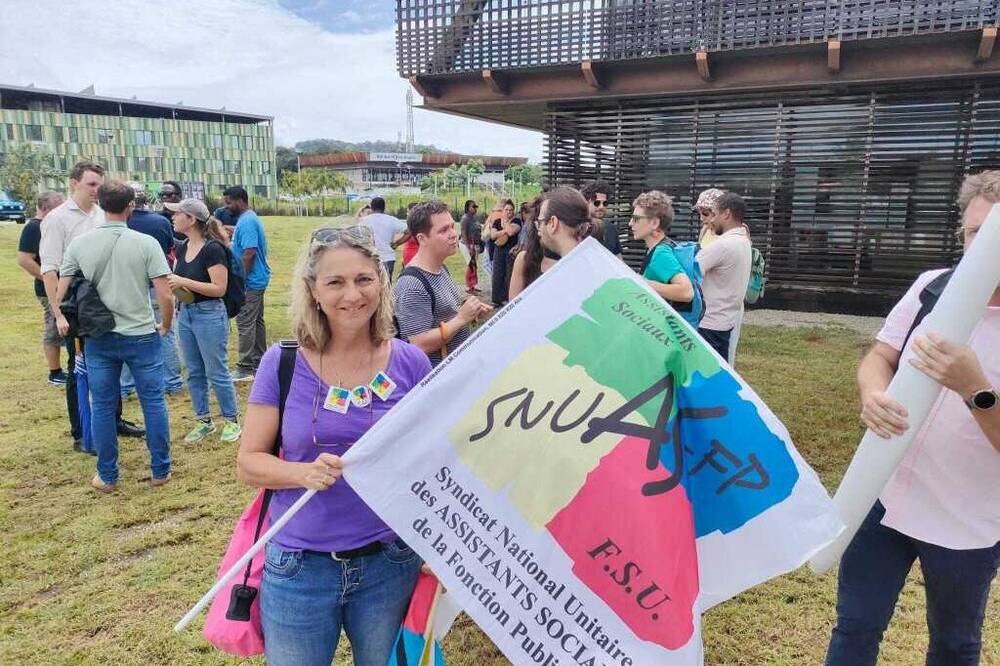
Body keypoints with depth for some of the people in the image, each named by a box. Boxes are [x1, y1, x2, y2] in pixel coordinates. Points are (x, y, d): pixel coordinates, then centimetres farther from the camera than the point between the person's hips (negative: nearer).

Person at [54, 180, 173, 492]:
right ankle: (160, 470, 18)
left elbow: (60, 293, 1)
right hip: (141, 336, -2)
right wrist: (165, 326, 4)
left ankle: (107, 476, 22)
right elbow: (165, 296, -13)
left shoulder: (79, 243, -3)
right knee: (153, 403, 10)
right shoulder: (146, 243, -10)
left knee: (102, 406, 12)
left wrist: (60, 317, 21)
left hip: (98, 338, 2)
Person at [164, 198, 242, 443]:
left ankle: (231, 420, 17)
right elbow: (176, 279, 17)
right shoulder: (182, 248, 8)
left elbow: (219, 288, -20)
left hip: (209, 314, -8)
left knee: (216, 372, 1)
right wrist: (170, 282, -6)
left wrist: (184, 282, -22)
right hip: (185, 313, 8)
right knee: (194, 372, 13)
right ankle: (204, 421, 25)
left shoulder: (212, 249, -15)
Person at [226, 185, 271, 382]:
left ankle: (246, 368, -2)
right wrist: (229, 242, 12)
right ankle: (259, 362, 24)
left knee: (245, 324, -6)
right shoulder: (249, 218, 14)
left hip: (250, 282, -11)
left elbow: (249, 253, -24)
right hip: (257, 279, 11)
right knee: (256, 321, 15)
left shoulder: (246, 222, -18)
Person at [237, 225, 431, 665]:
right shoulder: (282, 364, -9)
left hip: (390, 563, 1)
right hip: (300, 567, 0)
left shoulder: (411, 363, -7)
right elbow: (249, 462, -4)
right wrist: (304, 472, -24)